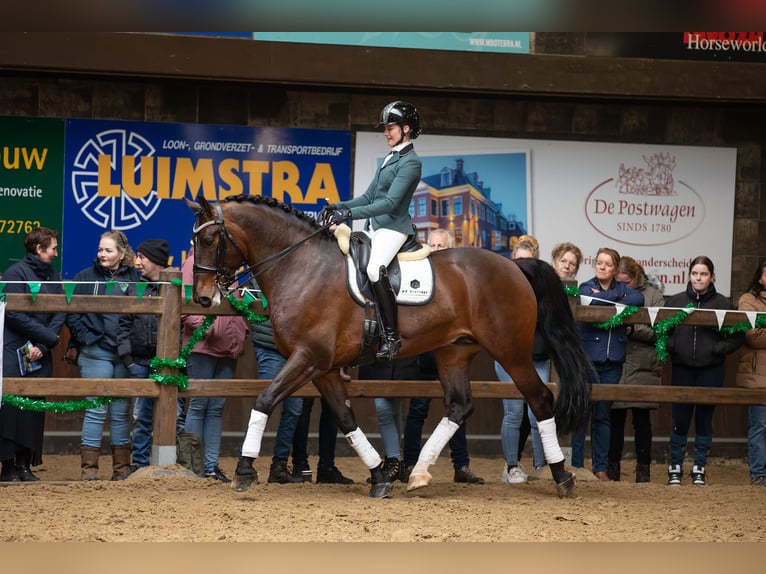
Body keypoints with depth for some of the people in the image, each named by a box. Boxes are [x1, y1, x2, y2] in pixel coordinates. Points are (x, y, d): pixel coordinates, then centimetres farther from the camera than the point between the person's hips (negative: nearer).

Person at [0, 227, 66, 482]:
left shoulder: (53, 277, 12)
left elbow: (60, 315, 5)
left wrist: (42, 346, -10)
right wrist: (49, 337, -12)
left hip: (40, 356, 6)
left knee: (35, 411, 4)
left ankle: (25, 465, 8)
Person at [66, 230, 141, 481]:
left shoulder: (135, 279, 5)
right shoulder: (86, 277, 3)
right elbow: (72, 312, 2)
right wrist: (85, 338, -7)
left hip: (126, 354, 2)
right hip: (96, 354, -2)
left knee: (121, 412, 8)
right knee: (96, 410, -4)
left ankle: (122, 467, 14)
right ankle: (89, 467, 0)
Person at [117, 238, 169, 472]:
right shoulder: (134, 289, 12)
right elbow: (124, 324, 11)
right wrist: (126, 355, 0)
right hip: (140, 362, 4)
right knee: (141, 417, 9)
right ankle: (138, 465, 14)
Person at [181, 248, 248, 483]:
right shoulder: (194, 263, -3)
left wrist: (242, 332, 10)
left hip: (228, 349, 7)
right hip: (202, 346, -7)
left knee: (217, 407, 8)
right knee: (198, 405, -3)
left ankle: (211, 466, 11)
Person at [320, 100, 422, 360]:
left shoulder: (410, 162, -10)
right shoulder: (390, 159, 18)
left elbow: (390, 202, -19)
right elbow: (369, 197, 20)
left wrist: (349, 213, -25)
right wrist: (337, 208, 5)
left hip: (393, 226, -10)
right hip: (374, 226, 10)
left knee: (374, 269, -32)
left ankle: (392, 337, -29)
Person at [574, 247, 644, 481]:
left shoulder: (621, 288, 11)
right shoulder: (586, 287, 3)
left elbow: (639, 299, -11)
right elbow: (591, 302, -20)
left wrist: (605, 298, -12)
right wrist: (617, 297, -7)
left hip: (612, 361, 3)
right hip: (588, 358, -3)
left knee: (603, 415, 7)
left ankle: (600, 467, 11)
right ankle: (575, 465, 2)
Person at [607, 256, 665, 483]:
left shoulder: (653, 295, 2)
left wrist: (633, 330, -18)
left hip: (643, 367, -2)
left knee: (641, 418, 4)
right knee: (615, 417, 5)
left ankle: (643, 468, 10)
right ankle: (612, 466, 13)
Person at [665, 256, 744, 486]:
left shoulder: (723, 304, -1)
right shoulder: (675, 301, 3)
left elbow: (737, 336, 2)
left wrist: (718, 350, -12)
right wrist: (671, 347, -9)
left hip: (711, 370, -1)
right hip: (681, 370, 1)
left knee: (705, 419, 6)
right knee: (680, 419, 1)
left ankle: (699, 468, 15)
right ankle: (675, 467, 11)